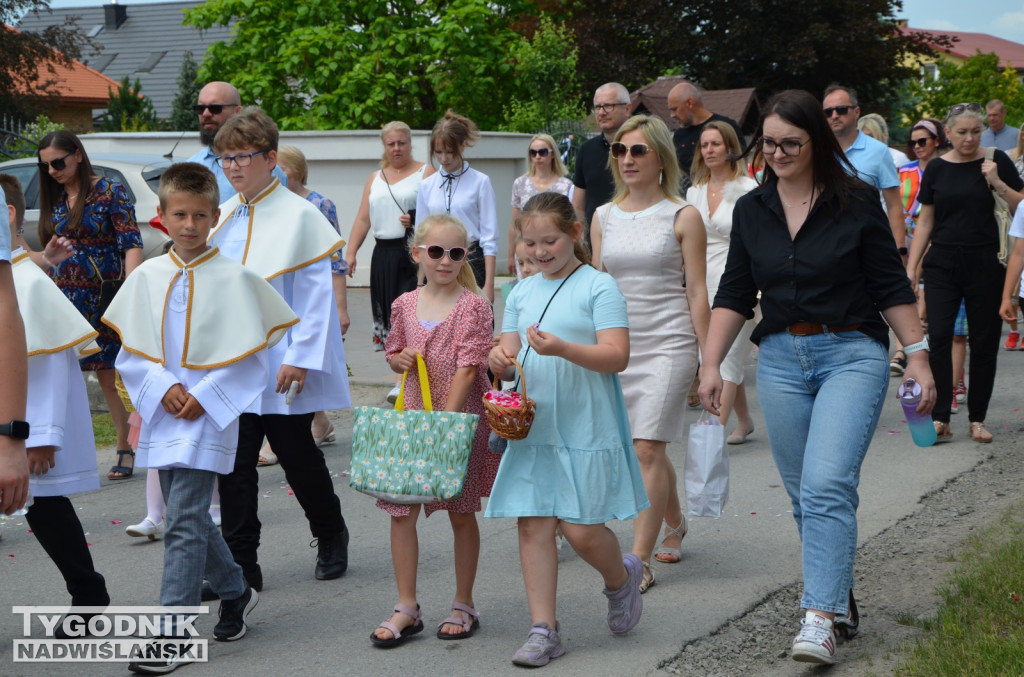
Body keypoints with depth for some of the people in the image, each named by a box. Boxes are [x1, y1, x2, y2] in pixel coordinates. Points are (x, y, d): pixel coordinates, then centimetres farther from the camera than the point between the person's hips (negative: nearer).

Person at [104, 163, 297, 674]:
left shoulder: (234, 278, -6)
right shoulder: (146, 277, 3)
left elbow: (250, 358, -5)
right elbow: (130, 353, 6)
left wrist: (202, 395, -13)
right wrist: (164, 388, -9)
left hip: (209, 418, -5)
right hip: (163, 416, 5)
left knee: (184, 522, -10)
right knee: (189, 515, 14)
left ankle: (174, 634, -8)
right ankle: (235, 592, 36)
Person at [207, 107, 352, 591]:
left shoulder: (299, 215, -8)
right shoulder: (222, 218, 8)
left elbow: (316, 291, -11)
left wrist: (300, 358, -16)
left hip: (281, 364, -5)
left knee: (296, 453, 9)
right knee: (234, 462, 2)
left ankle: (331, 536, 33)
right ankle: (240, 564, 8)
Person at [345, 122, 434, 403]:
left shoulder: (426, 173, 3)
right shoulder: (375, 179, 19)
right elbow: (363, 219, 14)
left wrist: (418, 221, -22)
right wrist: (350, 254, 4)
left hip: (414, 254, -6)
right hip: (384, 254, 6)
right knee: (389, 315, 5)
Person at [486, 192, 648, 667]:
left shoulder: (599, 286, -4)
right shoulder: (521, 293, 14)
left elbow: (617, 356, -12)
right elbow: (509, 355, 15)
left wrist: (563, 349, -27)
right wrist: (500, 359, -10)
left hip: (586, 428, -5)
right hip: (533, 427, 5)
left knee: (582, 530, -5)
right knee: (533, 524, 0)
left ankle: (622, 578, 28)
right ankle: (543, 628, 7)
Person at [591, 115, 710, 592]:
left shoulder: (682, 217, -2)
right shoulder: (603, 217, 10)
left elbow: (697, 291, -3)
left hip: (668, 343, -5)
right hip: (617, 344, 5)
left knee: (646, 448, -13)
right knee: (648, 448, 12)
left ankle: (639, 561, -11)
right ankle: (675, 523, 37)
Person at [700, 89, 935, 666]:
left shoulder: (857, 202, -3)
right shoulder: (752, 210, 8)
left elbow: (891, 285, 0)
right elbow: (734, 294, 11)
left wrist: (918, 355, -3)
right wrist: (712, 363, 4)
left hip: (852, 353, -4)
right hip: (780, 359, 5)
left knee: (827, 485, -18)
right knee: (805, 495, 8)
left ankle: (821, 619, -19)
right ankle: (842, 601, 22)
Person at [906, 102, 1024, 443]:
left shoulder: (996, 161, 1)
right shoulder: (937, 168, 7)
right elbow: (925, 222, 12)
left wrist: (997, 182, -15)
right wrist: (911, 267, 6)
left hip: (984, 264, -1)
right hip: (942, 264, 1)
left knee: (984, 343, 3)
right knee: (938, 337, -10)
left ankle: (977, 418, 14)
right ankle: (940, 418, -5)